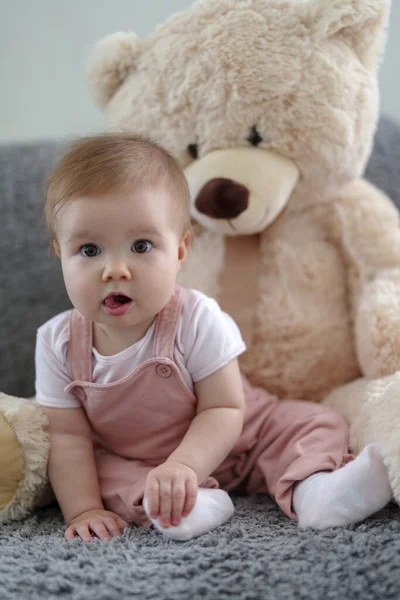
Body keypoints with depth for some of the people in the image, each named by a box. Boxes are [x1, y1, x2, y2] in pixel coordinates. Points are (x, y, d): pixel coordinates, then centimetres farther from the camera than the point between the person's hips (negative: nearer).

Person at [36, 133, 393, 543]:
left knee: (315, 422, -13)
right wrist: (83, 509, -24)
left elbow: (224, 411, -24)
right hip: (130, 461, 2)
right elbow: (69, 437, -13)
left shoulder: (198, 321, -26)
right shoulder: (58, 343, -17)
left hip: (224, 445, -1)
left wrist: (182, 466, -39)